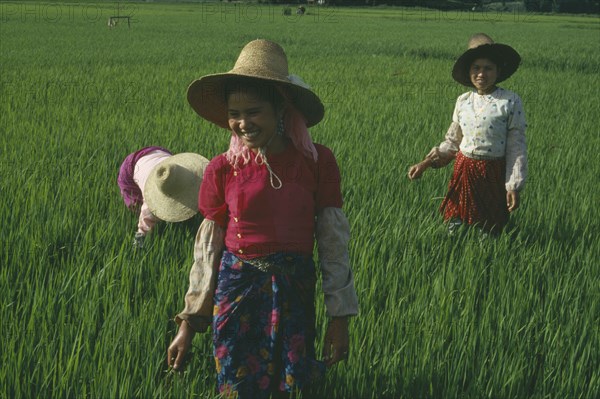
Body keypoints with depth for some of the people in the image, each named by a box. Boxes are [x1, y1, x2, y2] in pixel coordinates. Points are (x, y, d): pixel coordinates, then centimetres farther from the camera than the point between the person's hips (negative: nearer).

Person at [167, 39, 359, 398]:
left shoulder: (317, 162, -7)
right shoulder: (223, 169, -5)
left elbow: (334, 242, -1)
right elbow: (208, 247, 2)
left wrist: (340, 317, 0)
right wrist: (189, 323, 3)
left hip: (294, 288, 0)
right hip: (236, 287, 0)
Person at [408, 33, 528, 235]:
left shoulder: (510, 101, -10)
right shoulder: (463, 101, 4)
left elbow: (517, 146, -9)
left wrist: (514, 186, -13)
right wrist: (426, 163, 1)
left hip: (493, 173, -4)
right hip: (464, 171, 4)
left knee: (489, 232, 6)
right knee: (454, 231, 8)